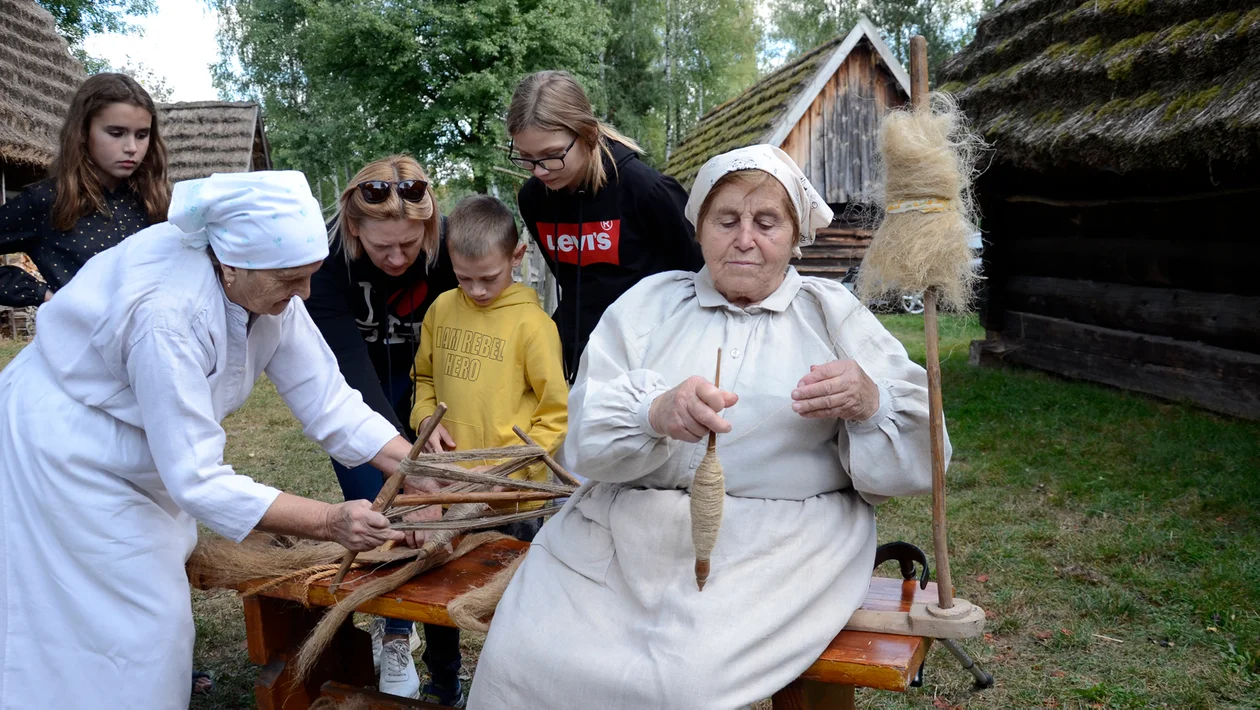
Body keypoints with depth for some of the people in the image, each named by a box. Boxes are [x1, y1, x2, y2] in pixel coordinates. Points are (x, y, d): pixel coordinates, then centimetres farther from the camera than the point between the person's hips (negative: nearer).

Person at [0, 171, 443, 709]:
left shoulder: (266, 286, -16)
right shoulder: (168, 314, -38)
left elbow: (327, 400, -13)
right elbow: (198, 480, -35)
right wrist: (330, 522, -37)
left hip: (139, 454, 8)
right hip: (65, 454, -7)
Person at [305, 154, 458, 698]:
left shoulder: (447, 243, -26)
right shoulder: (326, 257, -32)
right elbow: (351, 368, -37)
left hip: (418, 383, 2)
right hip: (353, 392, -1)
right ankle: (393, 637, 12)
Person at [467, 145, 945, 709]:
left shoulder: (832, 313, 10)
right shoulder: (650, 302, 12)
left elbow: (916, 456, 4)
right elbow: (586, 434, -3)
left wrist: (867, 402, -18)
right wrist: (656, 412, -25)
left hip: (774, 548, -2)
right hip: (624, 529, 2)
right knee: (517, 661, -15)